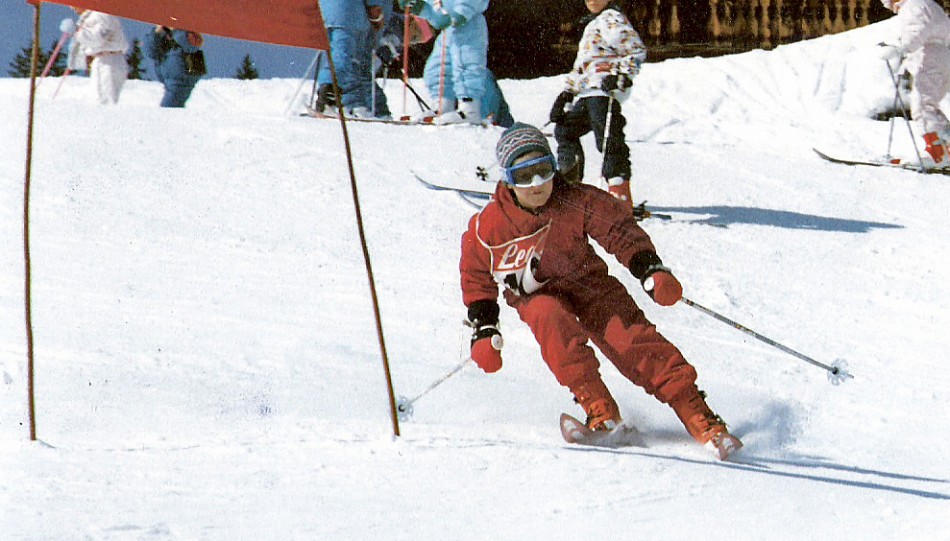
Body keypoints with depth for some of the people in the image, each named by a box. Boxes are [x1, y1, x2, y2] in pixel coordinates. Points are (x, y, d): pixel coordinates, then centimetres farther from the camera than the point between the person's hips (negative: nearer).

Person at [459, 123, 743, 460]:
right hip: (537, 296, 0)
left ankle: (700, 419, -23)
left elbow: (621, 231, -7)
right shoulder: (486, 228, -12)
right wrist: (484, 332, -5)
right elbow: (477, 280, 2)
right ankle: (598, 408, -37)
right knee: (553, 322, -35)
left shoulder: (577, 202, -14)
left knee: (633, 339, -20)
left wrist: (650, 270, -21)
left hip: (588, 284, 0)